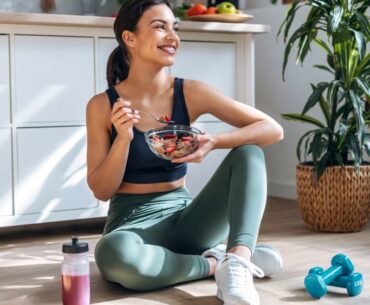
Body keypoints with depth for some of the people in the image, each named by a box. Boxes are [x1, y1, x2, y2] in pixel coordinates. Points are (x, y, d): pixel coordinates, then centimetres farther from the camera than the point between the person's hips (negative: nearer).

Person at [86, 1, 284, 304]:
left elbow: (273, 129, -6)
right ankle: (216, 263, -18)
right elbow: (101, 191, -5)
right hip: (132, 222, -2)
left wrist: (215, 142, -23)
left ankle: (237, 261, -35)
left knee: (248, 153, -17)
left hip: (184, 217, 3)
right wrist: (123, 138, -21)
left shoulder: (191, 93, -3)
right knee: (112, 253, -39)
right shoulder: (102, 105, -6)